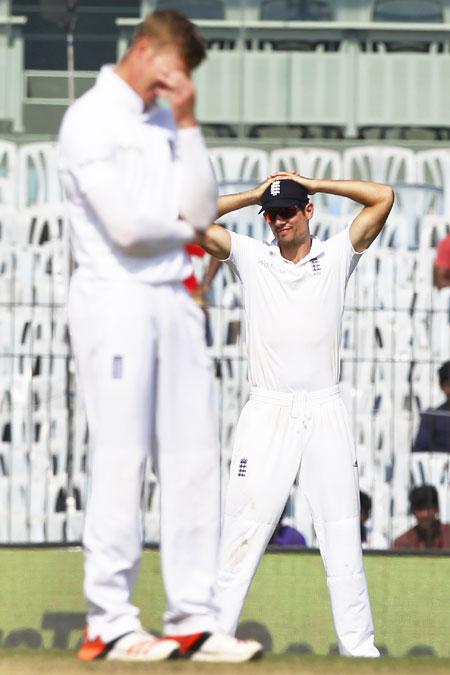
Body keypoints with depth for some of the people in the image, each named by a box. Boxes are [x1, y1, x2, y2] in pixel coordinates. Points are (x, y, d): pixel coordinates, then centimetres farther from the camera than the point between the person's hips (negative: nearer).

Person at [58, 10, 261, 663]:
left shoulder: (166, 124, 17)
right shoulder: (91, 120, -7)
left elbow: (201, 209, 6)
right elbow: (126, 225, -16)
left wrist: (188, 126, 0)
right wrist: (183, 227, 3)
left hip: (175, 302, 8)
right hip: (115, 299, -8)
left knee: (194, 460, 4)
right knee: (121, 460, -8)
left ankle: (195, 620, 6)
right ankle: (110, 624, -4)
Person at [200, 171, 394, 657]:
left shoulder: (337, 256, 9)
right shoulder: (250, 257, 9)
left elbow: (383, 196, 3)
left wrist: (313, 183, 7)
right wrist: (253, 196, 7)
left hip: (324, 412, 1)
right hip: (267, 413, -1)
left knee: (343, 536, 0)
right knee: (244, 531, -8)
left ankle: (358, 647, 2)